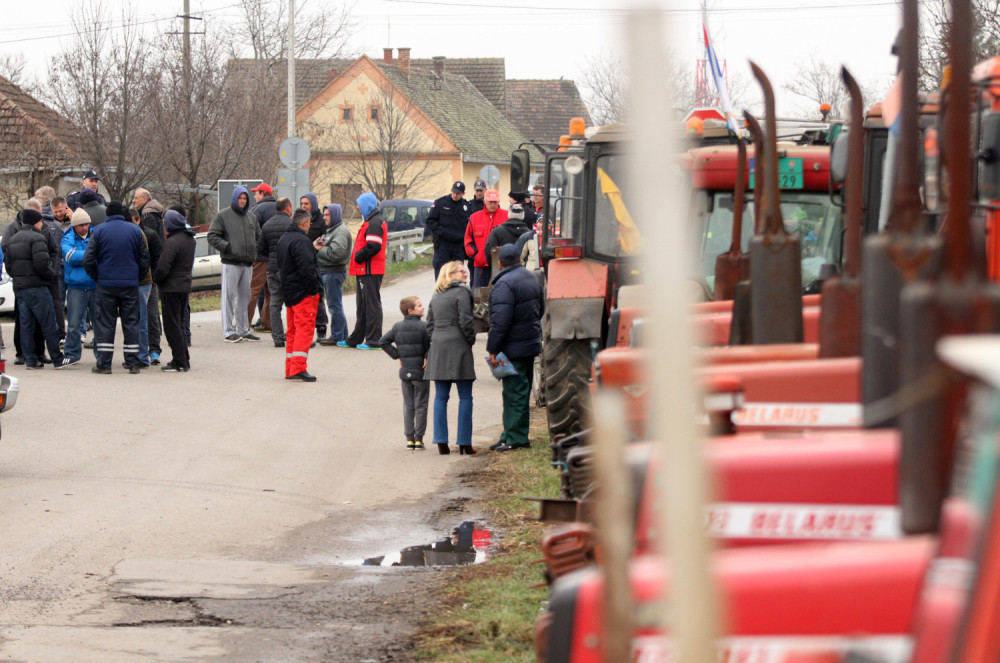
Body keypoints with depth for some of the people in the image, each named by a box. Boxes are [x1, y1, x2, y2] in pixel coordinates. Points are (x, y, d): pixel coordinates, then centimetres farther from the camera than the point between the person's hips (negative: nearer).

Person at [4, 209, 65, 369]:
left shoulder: (12, 240, 16)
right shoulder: (37, 238, -11)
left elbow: (8, 265, 15)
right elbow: (41, 264, -20)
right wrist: (52, 275, -4)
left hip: (19, 288, 8)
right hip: (37, 288, -8)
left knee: (26, 326, 9)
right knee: (49, 326, -4)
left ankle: (30, 360, 8)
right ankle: (58, 360, -3)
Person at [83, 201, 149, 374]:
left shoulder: (99, 231, -3)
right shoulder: (135, 230, 3)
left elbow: (88, 260, -6)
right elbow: (145, 259, 5)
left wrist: (96, 277, 9)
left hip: (106, 284, -1)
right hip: (130, 285, 1)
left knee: (105, 323, 3)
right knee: (131, 323, 6)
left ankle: (104, 364, 1)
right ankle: (133, 364, 5)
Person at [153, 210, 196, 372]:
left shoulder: (172, 242, -20)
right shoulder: (190, 239, 8)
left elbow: (163, 268, -20)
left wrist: (156, 279, -1)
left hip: (172, 287, -9)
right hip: (185, 285, 9)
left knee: (172, 325, -3)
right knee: (179, 324, 18)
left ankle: (179, 362, -4)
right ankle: (184, 360, 21)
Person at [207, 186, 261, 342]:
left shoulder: (251, 217, 17)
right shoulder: (223, 216, 0)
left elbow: (258, 237, 24)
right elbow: (212, 236, -5)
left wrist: (255, 251, 7)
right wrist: (227, 247, -15)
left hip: (248, 264, 6)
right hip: (231, 263, -6)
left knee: (244, 297, 9)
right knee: (229, 297, -5)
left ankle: (243, 330, 16)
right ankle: (229, 331, -3)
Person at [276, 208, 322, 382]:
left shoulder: (283, 239, 16)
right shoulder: (300, 240, -17)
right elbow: (306, 267, -24)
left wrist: (313, 249, 23)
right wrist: (313, 289, -16)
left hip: (289, 292, 10)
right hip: (303, 293, -10)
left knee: (292, 330, 13)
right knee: (305, 328, -10)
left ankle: (290, 369, 15)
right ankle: (299, 367, -18)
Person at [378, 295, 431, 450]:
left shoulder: (398, 327, 5)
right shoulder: (423, 327, -10)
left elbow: (383, 342, 3)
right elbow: (432, 344, -22)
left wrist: (397, 356, 4)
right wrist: (427, 358, -10)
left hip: (404, 372, 4)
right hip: (421, 373, -4)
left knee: (408, 406, 11)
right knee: (420, 406, 4)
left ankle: (409, 439, 11)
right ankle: (419, 438, 4)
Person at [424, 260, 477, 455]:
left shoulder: (436, 296, 15)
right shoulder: (462, 292, -7)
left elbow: (430, 324, 15)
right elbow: (465, 321, -13)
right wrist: (471, 339, 1)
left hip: (438, 348, 6)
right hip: (458, 346, -6)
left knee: (441, 396, 7)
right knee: (465, 397, 0)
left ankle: (441, 442, 2)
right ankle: (464, 443, -3)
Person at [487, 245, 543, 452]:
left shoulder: (504, 284, -19)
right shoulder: (532, 278, 10)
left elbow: (500, 322, -23)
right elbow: (541, 309, 21)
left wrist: (493, 349, -18)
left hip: (514, 348, -9)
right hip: (532, 343, 9)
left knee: (514, 393, -5)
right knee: (520, 392, 14)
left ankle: (516, 438, -4)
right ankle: (511, 435, 20)